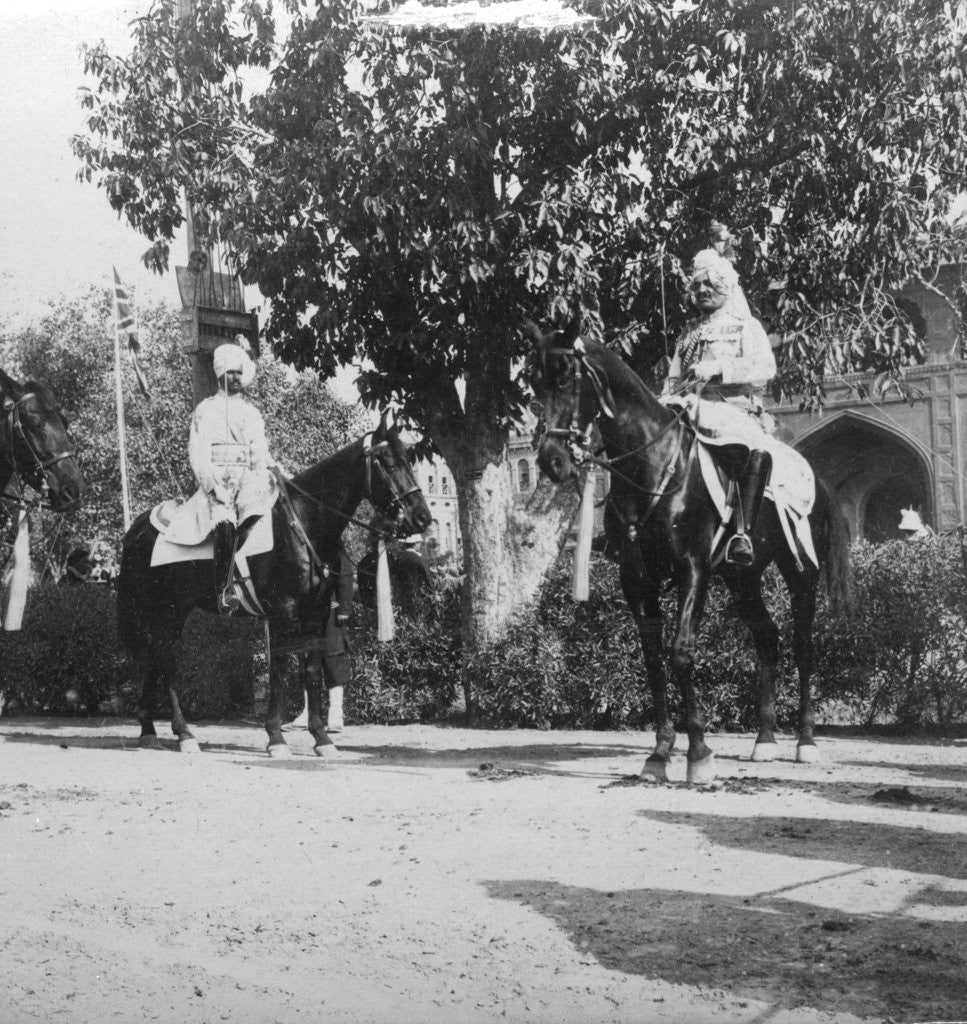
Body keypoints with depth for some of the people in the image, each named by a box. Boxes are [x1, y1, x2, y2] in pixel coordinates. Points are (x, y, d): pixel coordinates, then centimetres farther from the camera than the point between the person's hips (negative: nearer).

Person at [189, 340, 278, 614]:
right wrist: (211, 482, -13)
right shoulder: (206, 410, 14)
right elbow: (198, 452, 2)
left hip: (247, 475, 3)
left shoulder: (252, 414, 26)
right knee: (224, 522, -28)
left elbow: (260, 452, 20)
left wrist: (265, 473, -2)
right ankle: (224, 591, -36)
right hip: (217, 476, -3)